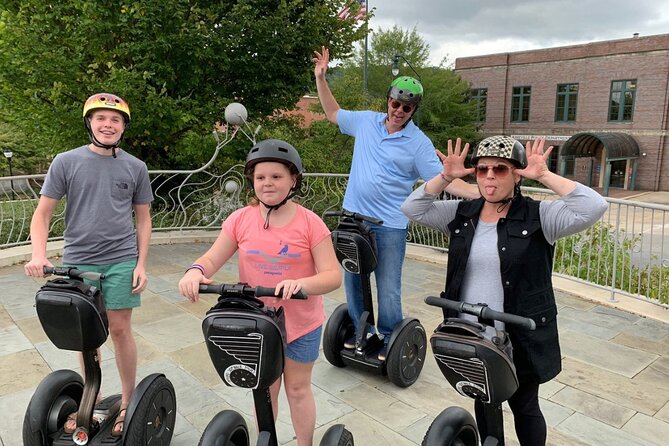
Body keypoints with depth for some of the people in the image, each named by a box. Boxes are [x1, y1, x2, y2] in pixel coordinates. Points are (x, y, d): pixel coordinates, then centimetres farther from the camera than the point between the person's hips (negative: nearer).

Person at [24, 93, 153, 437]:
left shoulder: (135, 167, 3)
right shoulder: (66, 162, 1)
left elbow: (142, 218, 6)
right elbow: (43, 213, 2)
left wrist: (141, 264, 0)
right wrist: (39, 255, -13)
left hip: (121, 261, -1)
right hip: (77, 262, 1)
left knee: (120, 329, 3)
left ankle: (128, 401, 19)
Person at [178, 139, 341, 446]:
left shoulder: (310, 223, -16)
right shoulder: (240, 219, -8)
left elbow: (333, 275, -19)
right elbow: (212, 260, -5)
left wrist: (301, 284, -38)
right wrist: (195, 271, -28)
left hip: (301, 324, -2)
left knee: (298, 389, 17)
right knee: (264, 390, 20)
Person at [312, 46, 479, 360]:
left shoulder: (419, 143, -7)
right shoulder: (365, 122, 4)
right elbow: (333, 113, 19)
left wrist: (479, 192, -25)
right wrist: (321, 78, 11)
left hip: (389, 225, -4)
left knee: (388, 288, 1)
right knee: (353, 280, 15)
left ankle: (389, 339, 23)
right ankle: (359, 330, 34)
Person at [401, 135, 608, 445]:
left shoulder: (539, 216, -11)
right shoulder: (461, 214, 0)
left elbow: (593, 208, -22)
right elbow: (412, 209, -1)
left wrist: (545, 176, -23)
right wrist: (445, 177, -13)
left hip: (520, 339, -3)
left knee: (524, 407, 18)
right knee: (483, 402, 24)